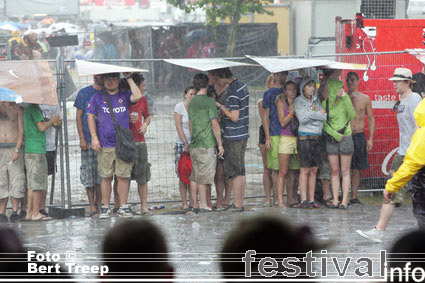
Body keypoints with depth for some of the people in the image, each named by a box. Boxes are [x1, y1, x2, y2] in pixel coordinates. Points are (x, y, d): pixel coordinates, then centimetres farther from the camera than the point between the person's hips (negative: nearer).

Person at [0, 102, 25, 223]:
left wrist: (17, 150, -13)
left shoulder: (18, 109, 4)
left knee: (16, 181, -7)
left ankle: (15, 213, -3)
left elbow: (21, 131, -4)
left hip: (15, 149, -1)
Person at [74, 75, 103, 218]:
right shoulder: (84, 93, 4)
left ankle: (99, 206, 10)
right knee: (89, 172, -4)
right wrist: (82, 138, -6)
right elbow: (79, 116, 3)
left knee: (102, 174, 2)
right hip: (88, 141, -2)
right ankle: (92, 208, 0)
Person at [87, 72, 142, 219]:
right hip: (105, 145, 0)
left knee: (123, 176, -1)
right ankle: (106, 207, 8)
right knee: (106, 177, 1)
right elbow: (90, 116, 8)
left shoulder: (125, 96, 10)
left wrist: (128, 78, -2)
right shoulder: (98, 97, 9)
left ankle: (123, 207, 5)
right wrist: (94, 137, -2)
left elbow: (137, 96, -10)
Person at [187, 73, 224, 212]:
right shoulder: (209, 102, -9)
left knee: (195, 177, 10)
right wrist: (220, 144, -6)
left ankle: (194, 204, 13)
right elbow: (215, 125, -11)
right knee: (203, 177, -5)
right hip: (207, 144, -7)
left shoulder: (191, 103, 11)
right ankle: (203, 205, -4)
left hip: (194, 145, 7)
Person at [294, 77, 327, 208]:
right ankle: (303, 200, -7)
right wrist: (318, 114, -4)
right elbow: (302, 118, -12)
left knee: (314, 170, 4)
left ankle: (311, 199, 7)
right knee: (305, 170, -8)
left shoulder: (316, 101, 15)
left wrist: (311, 115, -9)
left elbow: (325, 116, 5)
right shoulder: (298, 101, -1)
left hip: (316, 138, 5)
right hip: (304, 137, -5)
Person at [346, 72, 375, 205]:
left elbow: (371, 119, 10)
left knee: (356, 169, 5)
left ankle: (354, 197, 9)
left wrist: (370, 139, 4)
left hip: (359, 136, 2)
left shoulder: (365, 98, 7)